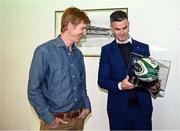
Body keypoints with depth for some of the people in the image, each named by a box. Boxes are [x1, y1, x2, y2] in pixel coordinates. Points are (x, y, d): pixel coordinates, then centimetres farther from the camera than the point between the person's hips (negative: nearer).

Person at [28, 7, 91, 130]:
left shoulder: (78, 54, 6)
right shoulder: (45, 51, -13)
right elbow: (33, 90, -13)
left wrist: (87, 106, 4)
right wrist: (49, 118, -14)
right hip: (56, 121, -6)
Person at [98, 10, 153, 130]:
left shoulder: (143, 48, 6)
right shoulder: (107, 50, 3)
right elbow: (102, 80, -1)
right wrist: (120, 85, -18)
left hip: (142, 106, 1)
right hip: (119, 107, -1)